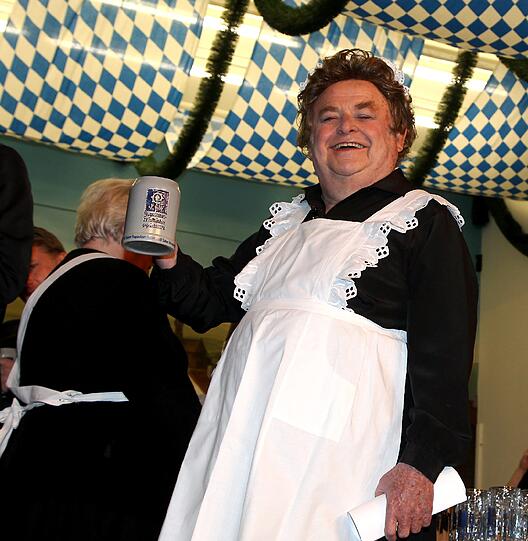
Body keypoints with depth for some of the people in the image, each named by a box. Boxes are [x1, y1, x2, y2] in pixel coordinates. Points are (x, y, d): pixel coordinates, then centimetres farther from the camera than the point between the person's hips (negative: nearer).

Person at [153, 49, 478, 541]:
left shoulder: (424, 221, 2)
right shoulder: (285, 222, 21)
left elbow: (443, 351, -8)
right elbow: (211, 302, 26)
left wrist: (422, 462, -19)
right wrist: (168, 261, 6)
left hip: (342, 456, -5)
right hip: (241, 443, 6)